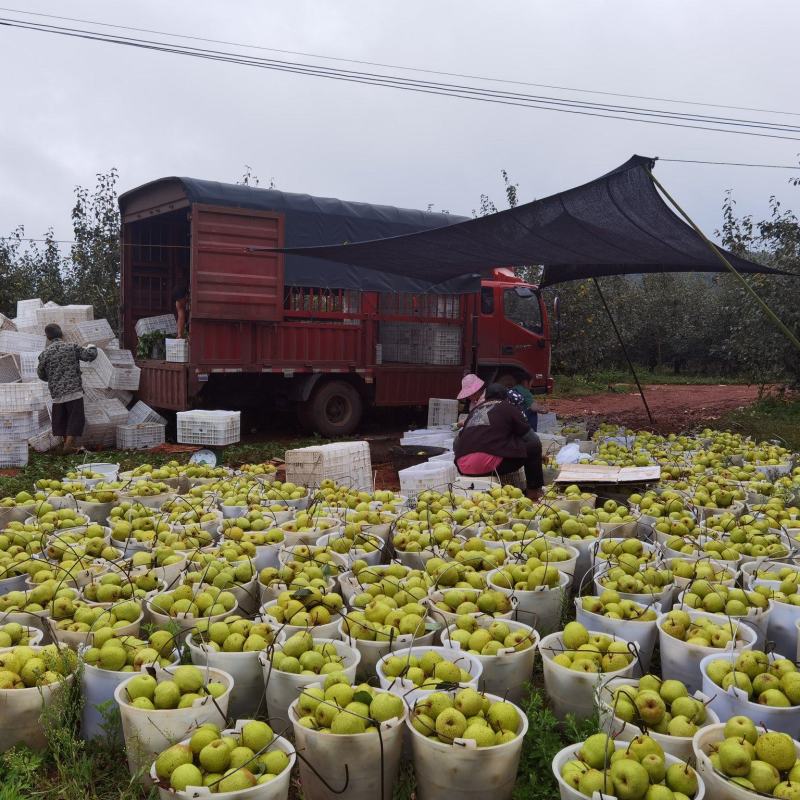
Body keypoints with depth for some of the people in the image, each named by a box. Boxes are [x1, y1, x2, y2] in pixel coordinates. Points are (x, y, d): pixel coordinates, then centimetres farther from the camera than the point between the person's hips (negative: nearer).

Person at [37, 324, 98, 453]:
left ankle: (66, 443, 22)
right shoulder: (72, 348, -3)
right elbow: (90, 355, -1)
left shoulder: (44, 354, 4)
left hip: (57, 394, 3)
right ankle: (68, 445, -6)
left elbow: (42, 375, 13)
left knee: (62, 420, 15)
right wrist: (91, 347, 22)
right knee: (75, 419, 2)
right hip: (74, 391, -3)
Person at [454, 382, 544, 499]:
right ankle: (534, 491, 17)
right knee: (533, 446, 11)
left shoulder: (475, 409, 25)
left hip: (463, 467, 6)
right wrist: (538, 455, 37)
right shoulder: (508, 408, 12)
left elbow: (456, 445, 26)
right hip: (489, 464, -6)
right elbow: (532, 438, 17)